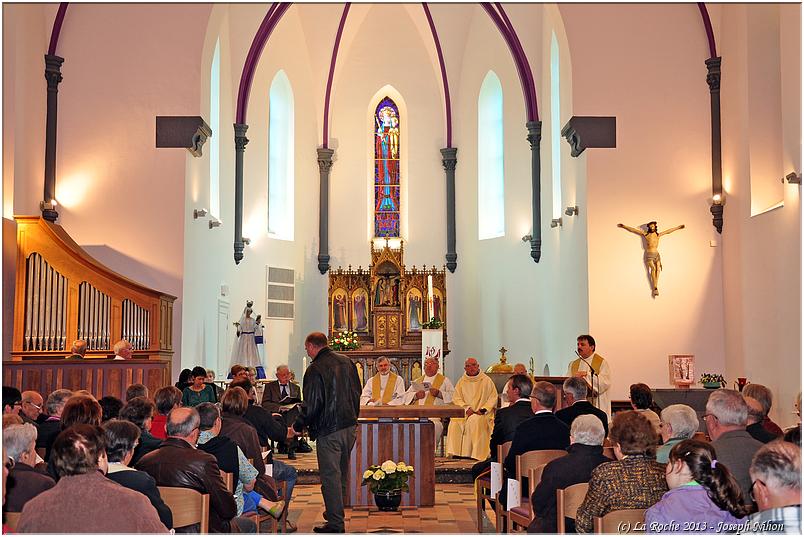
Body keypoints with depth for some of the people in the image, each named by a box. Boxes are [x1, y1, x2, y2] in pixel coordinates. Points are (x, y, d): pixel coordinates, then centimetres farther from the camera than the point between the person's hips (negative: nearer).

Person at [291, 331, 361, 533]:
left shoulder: (315, 369, -15)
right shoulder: (346, 361, 6)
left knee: (330, 475, 0)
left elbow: (312, 405, -17)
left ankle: (336, 524, 4)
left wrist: (297, 427, -4)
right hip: (349, 425, 7)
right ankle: (336, 511, 35)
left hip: (328, 429, -7)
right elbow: (357, 392, 14)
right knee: (341, 472, 20)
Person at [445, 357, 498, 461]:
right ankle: (456, 452, -24)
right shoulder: (461, 381, 14)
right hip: (465, 412, 3)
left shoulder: (486, 380, 6)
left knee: (474, 421, -35)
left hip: (482, 413, -3)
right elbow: (456, 398, 8)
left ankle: (475, 454, -32)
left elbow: (493, 397, 2)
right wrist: (466, 408, -10)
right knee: (454, 422, -27)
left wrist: (483, 409, -11)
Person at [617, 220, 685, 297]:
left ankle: (656, 288, -19)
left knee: (658, 269, -16)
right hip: (649, 255, -3)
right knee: (653, 268, -22)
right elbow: (634, 230, 0)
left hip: (657, 254, 3)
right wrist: (624, 226, -2)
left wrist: (678, 227, 30)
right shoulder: (645, 234, 1)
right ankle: (655, 288, -21)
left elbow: (668, 231, 21)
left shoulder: (658, 234, 10)